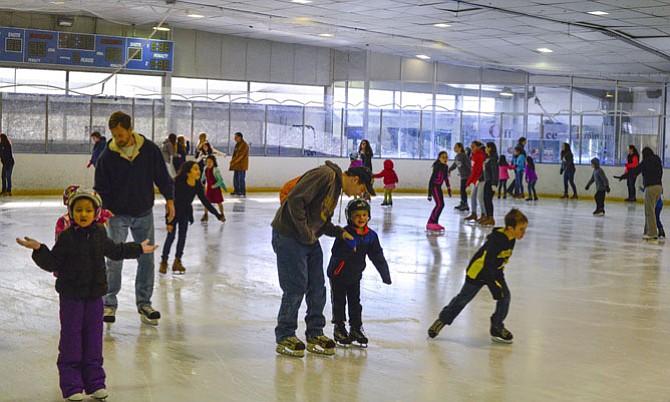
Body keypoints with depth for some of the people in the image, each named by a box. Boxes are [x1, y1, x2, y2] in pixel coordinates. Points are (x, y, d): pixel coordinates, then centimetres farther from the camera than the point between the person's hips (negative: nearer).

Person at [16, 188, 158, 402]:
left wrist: (139, 248, 31)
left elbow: (114, 250, 23)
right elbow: (52, 263, -8)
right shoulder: (66, 236, -8)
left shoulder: (99, 234, 5)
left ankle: (94, 382, 18)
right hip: (71, 296, -4)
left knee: (94, 338, 9)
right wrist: (38, 249, -24)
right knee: (71, 340, 1)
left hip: (94, 295, 4)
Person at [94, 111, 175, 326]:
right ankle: (109, 304, 6)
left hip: (144, 213, 2)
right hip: (117, 215, -2)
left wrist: (169, 199, -3)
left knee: (147, 259, 6)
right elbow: (101, 188, -4)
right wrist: (103, 210, -16)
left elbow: (162, 176, 4)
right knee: (114, 260, -8)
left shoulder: (149, 149, -6)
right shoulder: (107, 156, -8)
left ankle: (144, 303, 18)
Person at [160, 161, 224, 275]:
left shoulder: (197, 185, -15)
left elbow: (205, 201, -5)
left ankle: (177, 261, 12)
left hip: (186, 212, 5)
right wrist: (169, 222, -28)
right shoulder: (179, 183, -31)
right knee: (171, 236, -5)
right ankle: (164, 262, 7)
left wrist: (218, 215, -5)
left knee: (183, 236, 3)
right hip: (174, 212, -5)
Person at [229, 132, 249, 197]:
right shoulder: (237, 144, 16)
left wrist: (233, 161, -16)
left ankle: (243, 192, -5)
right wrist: (232, 161, 9)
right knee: (235, 178, 12)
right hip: (237, 165, 9)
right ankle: (237, 191, 21)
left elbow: (240, 155, -19)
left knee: (241, 179, -9)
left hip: (242, 165, -9)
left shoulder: (244, 145, -14)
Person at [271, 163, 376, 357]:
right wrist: (305, 233, -20)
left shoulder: (336, 188, 16)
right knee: (296, 288, -5)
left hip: (310, 240, 10)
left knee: (317, 289, 10)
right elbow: (295, 200, -25)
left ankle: (315, 335, 21)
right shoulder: (325, 175, -17)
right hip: (289, 237, -10)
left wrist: (341, 232, 5)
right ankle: (284, 337, 9)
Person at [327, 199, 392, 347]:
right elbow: (335, 253, -29)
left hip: (355, 276, 5)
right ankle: (339, 328, 16)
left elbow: (378, 256, 2)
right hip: (338, 274, -4)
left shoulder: (371, 236, -4)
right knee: (339, 301, 4)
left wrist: (385, 275, 1)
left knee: (355, 302, 9)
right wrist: (349, 248, -45)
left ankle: (356, 328, 19)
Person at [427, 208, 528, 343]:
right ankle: (442, 320, 23)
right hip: (478, 270, -7)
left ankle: (497, 328, 11)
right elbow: (487, 264, -34)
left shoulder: (511, 239, -7)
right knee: (463, 298, 5)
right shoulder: (497, 240, -34)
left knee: (505, 296, -5)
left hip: (495, 271, 7)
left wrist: (500, 273, 19)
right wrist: (494, 284, -35)